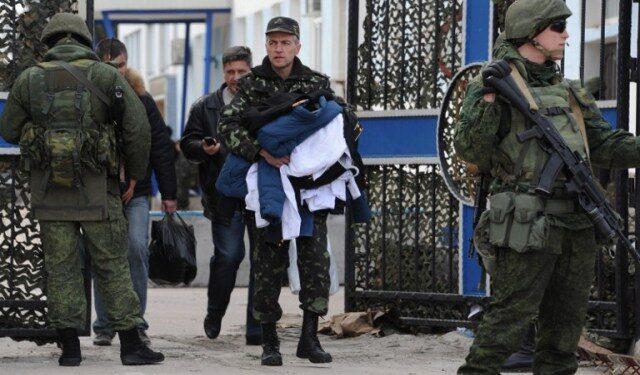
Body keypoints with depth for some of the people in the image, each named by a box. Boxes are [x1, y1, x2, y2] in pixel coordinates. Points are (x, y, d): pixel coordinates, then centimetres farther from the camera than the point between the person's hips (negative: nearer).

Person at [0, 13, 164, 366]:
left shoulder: (29, 79, 4)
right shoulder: (105, 75, 1)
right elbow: (138, 127, -3)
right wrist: (136, 175, 9)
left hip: (48, 189, 1)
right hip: (96, 188, -1)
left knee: (60, 266, 6)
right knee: (112, 265, 4)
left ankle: (70, 346, 5)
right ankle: (130, 344, 3)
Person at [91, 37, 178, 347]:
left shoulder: (142, 101, 5)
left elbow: (161, 148, 8)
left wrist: (168, 193, 4)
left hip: (136, 193, 0)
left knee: (137, 249, -11)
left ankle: (135, 323, -3)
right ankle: (104, 326, 8)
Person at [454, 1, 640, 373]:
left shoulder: (568, 92, 17)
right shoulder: (496, 86, -3)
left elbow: (606, 145, 17)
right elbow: (471, 150, -13)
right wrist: (488, 100, -26)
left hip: (577, 228, 7)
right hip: (529, 228, -7)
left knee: (565, 326, 10)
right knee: (509, 321, -9)